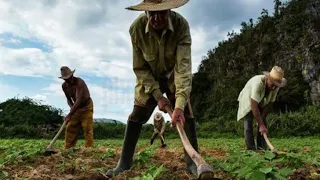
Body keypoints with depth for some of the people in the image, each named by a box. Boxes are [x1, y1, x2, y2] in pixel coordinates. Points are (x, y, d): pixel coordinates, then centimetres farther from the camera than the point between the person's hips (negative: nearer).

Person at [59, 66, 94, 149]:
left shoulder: (79, 82, -28)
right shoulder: (64, 86, -6)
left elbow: (78, 101, -34)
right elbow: (68, 99, 9)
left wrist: (69, 115, -37)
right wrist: (71, 107, -13)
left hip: (86, 106, -6)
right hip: (76, 107, 7)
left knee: (87, 128, -11)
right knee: (70, 127, 2)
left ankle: (88, 148, -7)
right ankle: (67, 148, 9)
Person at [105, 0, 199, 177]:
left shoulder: (181, 24, -31)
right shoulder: (136, 28, -27)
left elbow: (184, 65, -37)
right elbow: (140, 68, -18)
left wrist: (179, 104, -46)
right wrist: (158, 96, -24)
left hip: (174, 76, 0)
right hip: (148, 78, 1)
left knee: (186, 113, -12)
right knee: (136, 115, -2)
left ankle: (192, 160, -1)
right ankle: (124, 162, 9)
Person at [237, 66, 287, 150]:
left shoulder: (276, 86, -21)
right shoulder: (258, 83, -40)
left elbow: (270, 103, -10)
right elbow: (254, 106, -42)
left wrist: (262, 118, -16)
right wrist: (261, 125, -41)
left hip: (261, 103, 5)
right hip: (248, 102, -5)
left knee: (263, 122, -3)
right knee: (248, 124, -15)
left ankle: (262, 149, 3)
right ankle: (251, 150, -12)